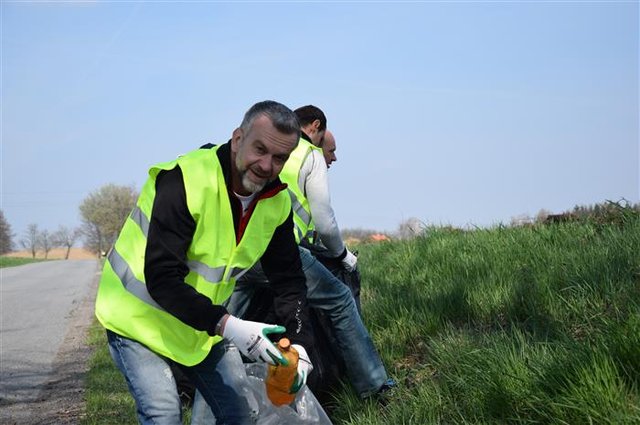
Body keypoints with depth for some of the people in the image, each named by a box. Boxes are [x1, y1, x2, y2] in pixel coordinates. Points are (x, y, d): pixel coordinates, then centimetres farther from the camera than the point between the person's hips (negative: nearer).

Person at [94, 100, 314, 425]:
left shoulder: (276, 202, -7)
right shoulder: (184, 181, -29)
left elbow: (288, 280, -2)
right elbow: (162, 279, -33)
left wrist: (298, 343, -20)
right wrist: (226, 325, -41)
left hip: (202, 329, 7)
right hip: (139, 321, -7)